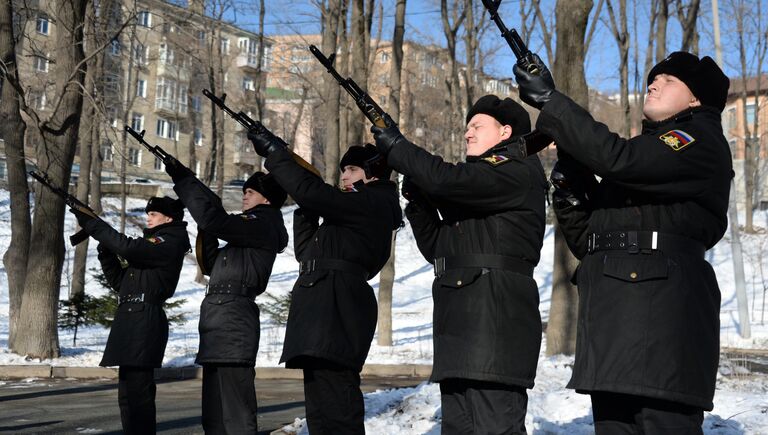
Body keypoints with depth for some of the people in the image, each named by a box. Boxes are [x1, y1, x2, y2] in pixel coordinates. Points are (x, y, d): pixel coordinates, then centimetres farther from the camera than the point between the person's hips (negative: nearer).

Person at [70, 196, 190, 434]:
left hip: (145, 320, -10)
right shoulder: (152, 243, 25)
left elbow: (129, 247, -21)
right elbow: (120, 281, 22)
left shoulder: (170, 243, -4)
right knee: (129, 392, 13)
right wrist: (104, 248, 9)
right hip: (131, 320, 10)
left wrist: (92, 223, -15)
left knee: (137, 391, -12)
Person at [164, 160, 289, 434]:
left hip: (233, 321, -10)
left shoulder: (264, 224, -3)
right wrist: (207, 229, 14)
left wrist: (183, 179, -9)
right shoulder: (249, 232, 26)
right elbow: (211, 266, 26)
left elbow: (213, 219, -16)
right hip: (219, 323, 10)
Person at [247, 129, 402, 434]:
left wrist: (274, 150, -6)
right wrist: (306, 210, 16)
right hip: (323, 311, 11)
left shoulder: (375, 202, -2)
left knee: (335, 410, -16)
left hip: (337, 305, -11)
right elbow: (306, 251, 26)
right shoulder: (353, 215, 28)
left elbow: (313, 193, -14)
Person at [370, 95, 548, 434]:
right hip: (459, 322, 10)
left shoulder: (519, 171, -1)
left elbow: (448, 181, -17)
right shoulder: (474, 182, 28)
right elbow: (437, 249, 25)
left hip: (497, 316, -9)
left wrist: (396, 146, -4)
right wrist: (418, 200, 10)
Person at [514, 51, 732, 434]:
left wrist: (549, 100, -12)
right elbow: (589, 242, 24)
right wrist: (570, 193, 6)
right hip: (613, 315, 9)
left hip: (661, 313, -8)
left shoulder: (702, 141, 2)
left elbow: (619, 159, -18)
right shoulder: (645, 150, 28)